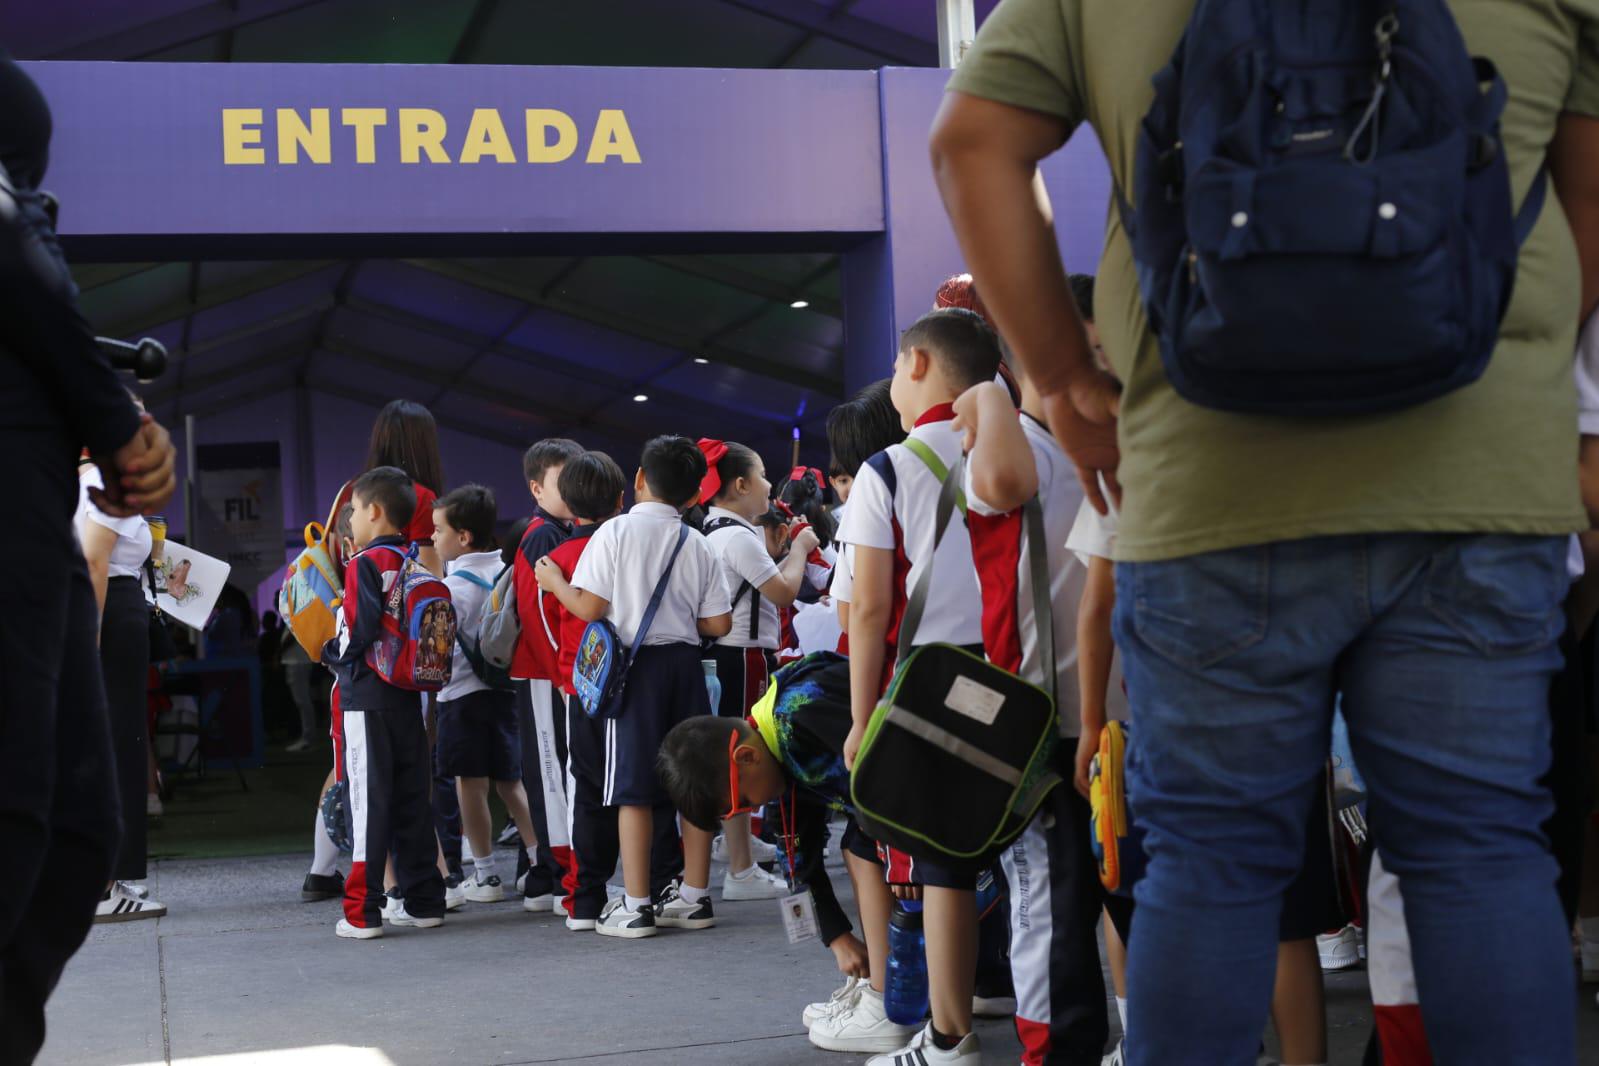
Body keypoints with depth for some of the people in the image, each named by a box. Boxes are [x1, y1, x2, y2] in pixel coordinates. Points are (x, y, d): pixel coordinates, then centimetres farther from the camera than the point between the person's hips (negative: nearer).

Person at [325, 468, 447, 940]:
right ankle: (423, 901, 17)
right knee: (412, 799, 12)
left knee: (369, 800, -4)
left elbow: (357, 633, -19)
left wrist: (331, 652, -2)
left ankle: (363, 912, -2)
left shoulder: (365, 564, -11)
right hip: (408, 695, 6)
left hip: (366, 697, -6)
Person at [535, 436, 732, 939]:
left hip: (636, 665, -3)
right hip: (685, 662, 4)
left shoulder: (616, 531, -5)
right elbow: (719, 624, 3)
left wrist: (556, 583, 9)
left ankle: (636, 906, -1)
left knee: (634, 787, -1)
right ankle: (695, 897, 16)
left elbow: (589, 608, -9)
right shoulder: (697, 546, 5)